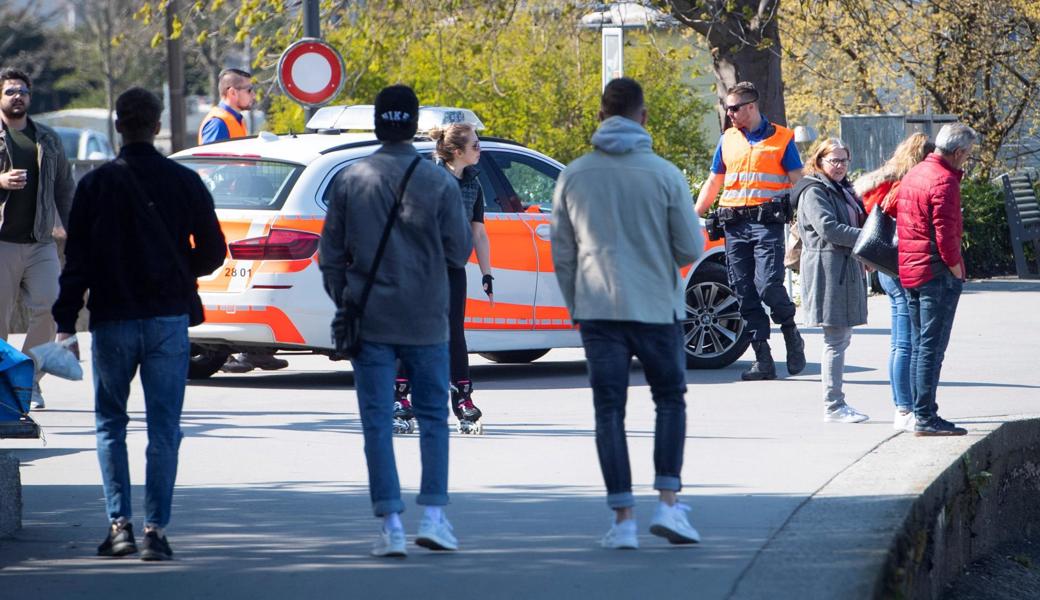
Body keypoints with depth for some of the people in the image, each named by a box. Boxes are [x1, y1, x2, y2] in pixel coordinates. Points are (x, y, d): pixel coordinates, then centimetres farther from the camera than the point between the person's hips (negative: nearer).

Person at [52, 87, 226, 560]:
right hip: (169, 320, 0)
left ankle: (119, 522, 4)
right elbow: (212, 251, 3)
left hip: (112, 319, 0)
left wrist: (66, 324, -2)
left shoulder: (96, 184, -4)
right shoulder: (184, 182, -2)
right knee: (163, 428, 4)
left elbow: (77, 260, -5)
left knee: (110, 422, 14)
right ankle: (156, 530, -2)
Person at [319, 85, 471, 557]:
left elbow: (331, 254, 2)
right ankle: (433, 515, 4)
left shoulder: (349, 180, -2)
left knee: (377, 422, 3)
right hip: (426, 321, 0)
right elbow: (459, 252, -2)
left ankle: (391, 523, -3)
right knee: (433, 416, 12)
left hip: (369, 319, 0)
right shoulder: (438, 182, -6)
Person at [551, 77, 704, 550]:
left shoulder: (574, 176, 2)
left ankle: (623, 517, 1)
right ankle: (668, 502, 1)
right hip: (656, 308, -1)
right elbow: (690, 249, -2)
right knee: (670, 400, 14)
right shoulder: (664, 175, -6)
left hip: (597, 310, 1)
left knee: (609, 410, 5)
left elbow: (562, 253, 7)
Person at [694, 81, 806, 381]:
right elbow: (713, 182, 22)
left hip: (767, 221, -5)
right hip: (734, 224, 5)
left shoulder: (781, 138, 4)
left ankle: (791, 332, 11)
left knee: (768, 285, -17)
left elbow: (797, 182, 3)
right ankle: (763, 358, 3)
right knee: (744, 291, 0)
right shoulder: (727, 140, 16)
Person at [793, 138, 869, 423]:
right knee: (835, 339, -9)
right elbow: (828, 228, -20)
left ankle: (836, 403, 14)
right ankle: (833, 406, -7)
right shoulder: (814, 192, -9)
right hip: (827, 269, -10)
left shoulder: (843, 190, 21)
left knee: (841, 338, 10)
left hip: (847, 269, 10)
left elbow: (855, 223, 30)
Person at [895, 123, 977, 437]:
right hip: (937, 272, -9)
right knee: (932, 347, -8)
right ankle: (926, 417, -9)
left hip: (909, 270, 9)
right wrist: (957, 272, -11)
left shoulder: (913, 174, 14)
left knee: (918, 346, 13)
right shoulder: (944, 181, -15)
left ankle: (920, 413, 17)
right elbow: (946, 234, -20)